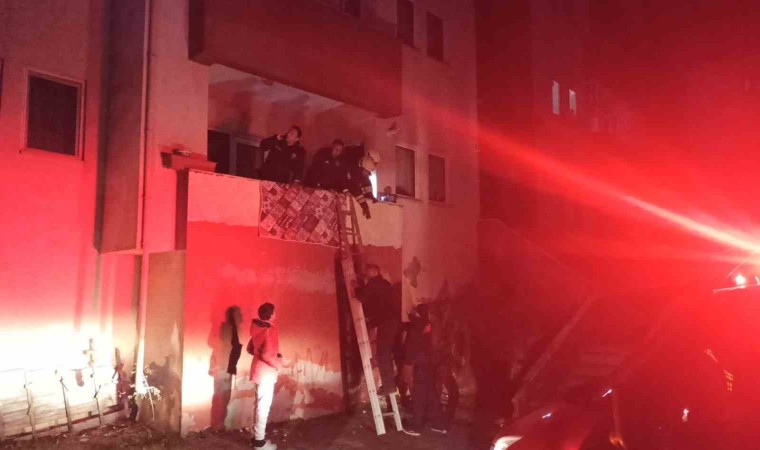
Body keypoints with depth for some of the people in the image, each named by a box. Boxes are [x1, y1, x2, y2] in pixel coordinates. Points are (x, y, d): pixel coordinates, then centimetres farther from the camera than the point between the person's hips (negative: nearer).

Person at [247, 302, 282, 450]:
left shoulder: (257, 329, 7)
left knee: (258, 405, 17)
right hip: (266, 373, -9)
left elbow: (250, 349, 17)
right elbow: (266, 355, -26)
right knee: (263, 407, -1)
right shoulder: (271, 330, -20)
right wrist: (277, 364, -11)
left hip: (258, 371, 9)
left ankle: (257, 436, 26)